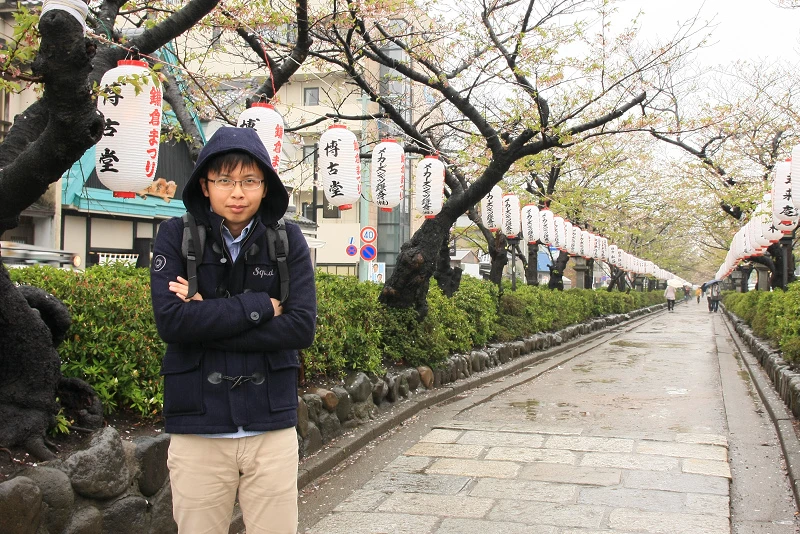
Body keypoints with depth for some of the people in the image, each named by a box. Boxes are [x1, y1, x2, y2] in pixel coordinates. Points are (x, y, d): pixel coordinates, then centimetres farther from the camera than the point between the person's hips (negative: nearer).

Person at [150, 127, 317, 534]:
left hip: (272, 428, 1)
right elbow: (170, 321, -13)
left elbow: (302, 328, -9)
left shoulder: (288, 239, 0)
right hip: (197, 430, 0)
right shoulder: (176, 236, -1)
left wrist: (207, 320, -12)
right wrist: (259, 307, -12)